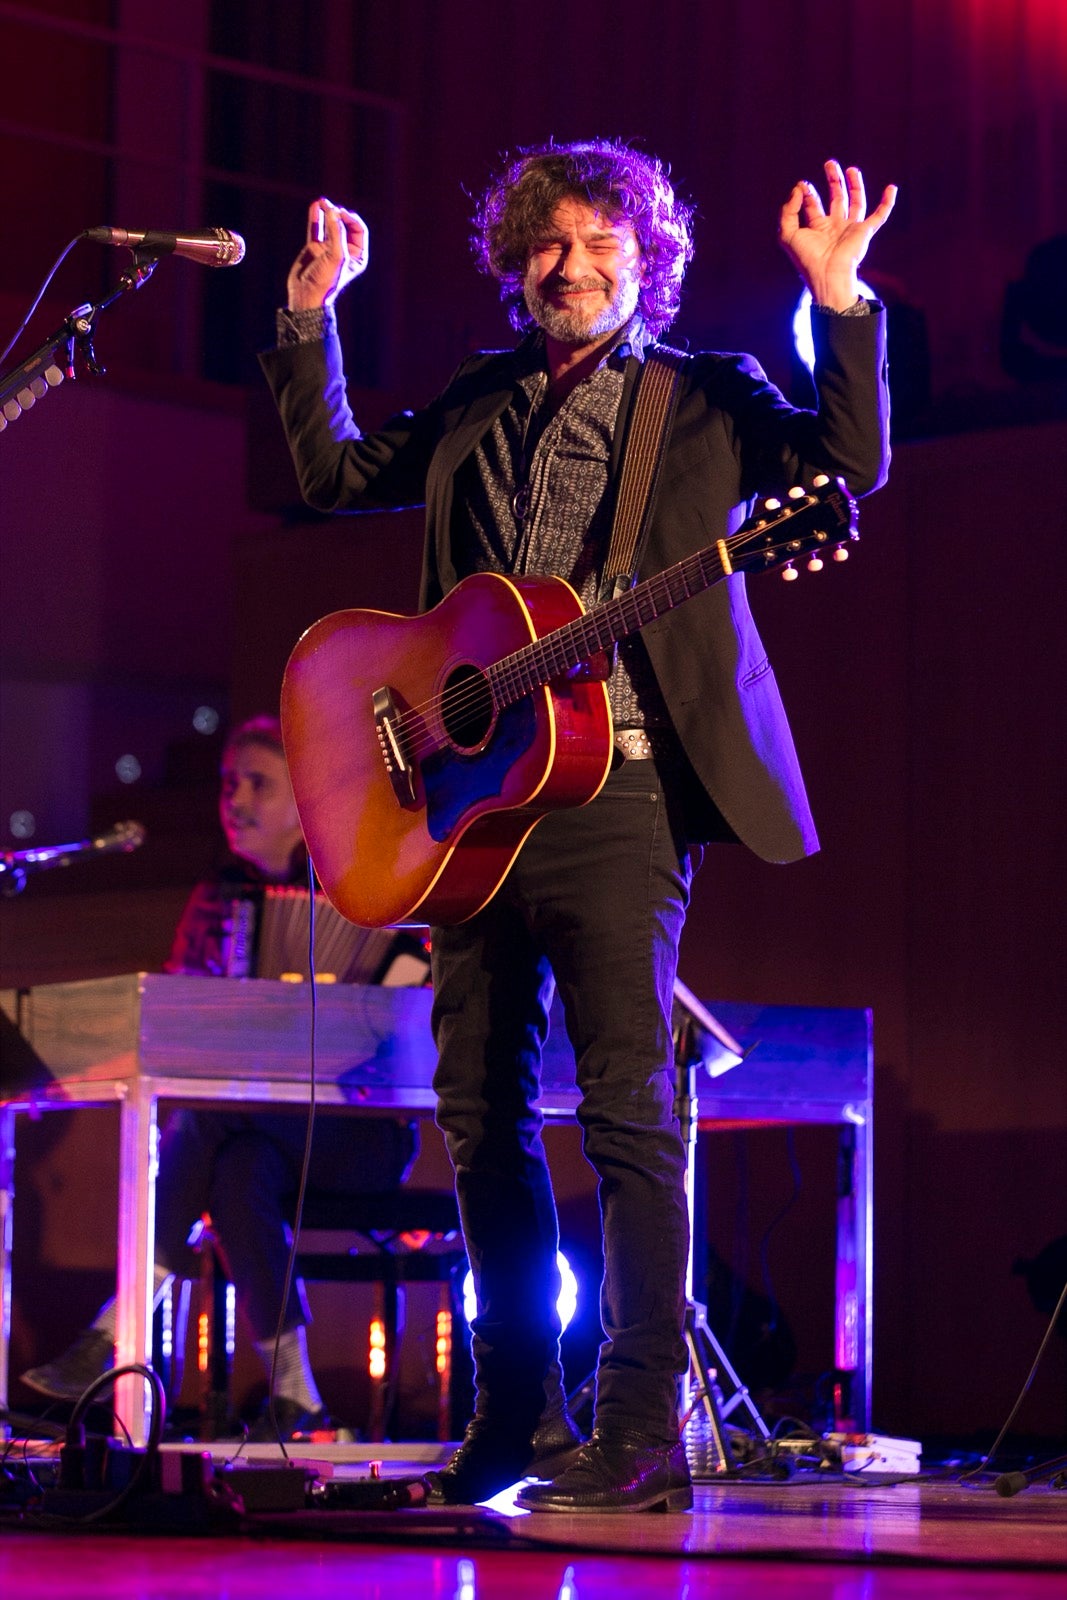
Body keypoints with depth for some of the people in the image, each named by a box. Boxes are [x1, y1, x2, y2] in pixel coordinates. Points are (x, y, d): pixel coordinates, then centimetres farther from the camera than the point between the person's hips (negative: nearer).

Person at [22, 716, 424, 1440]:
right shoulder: (217, 897, 14)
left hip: (358, 1131, -3)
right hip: (254, 1127, 3)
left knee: (212, 1117, -33)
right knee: (239, 1167, -35)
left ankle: (118, 1336, -34)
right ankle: (294, 1396, -33)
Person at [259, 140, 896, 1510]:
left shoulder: (706, 399, 6)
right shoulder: (476, 411, 20)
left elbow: (852, 466, -6)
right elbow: (334, 470, 20)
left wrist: (838, 298, -16)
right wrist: (312, 314, 12)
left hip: (617, 792, -5)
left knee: (626, 1105, -12)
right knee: (479, 1111, 7)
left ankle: (641, 1433, -10)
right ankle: (516, 1419, 17)